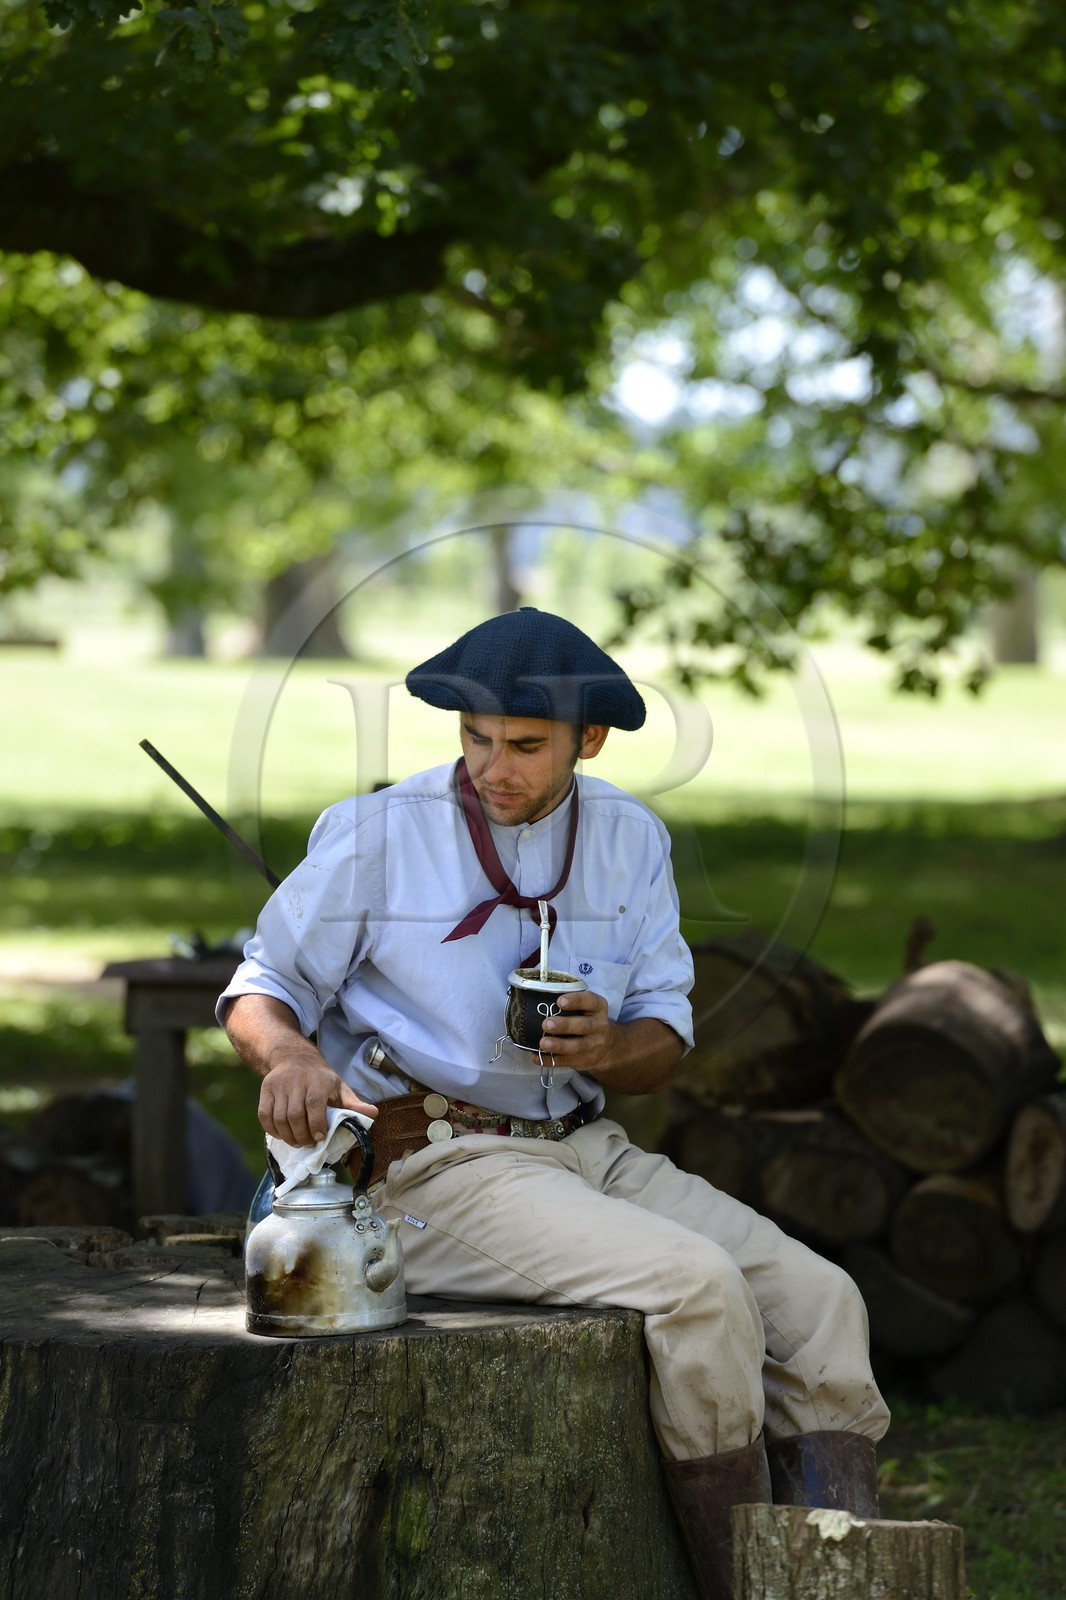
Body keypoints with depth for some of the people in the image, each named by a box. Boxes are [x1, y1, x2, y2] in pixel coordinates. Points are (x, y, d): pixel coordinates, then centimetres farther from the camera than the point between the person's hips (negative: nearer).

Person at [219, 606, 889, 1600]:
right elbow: (262, 989, 3)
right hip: (430, 1169, -6)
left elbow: (663, 1043, 11)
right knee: (698, 1286, -28)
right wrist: (290, 1054, -22)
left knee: (818, 1302, -11)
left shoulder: (631, 840, 10)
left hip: (588, 1148, 6)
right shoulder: (376, 835, -4)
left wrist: (609, 1050, -14)